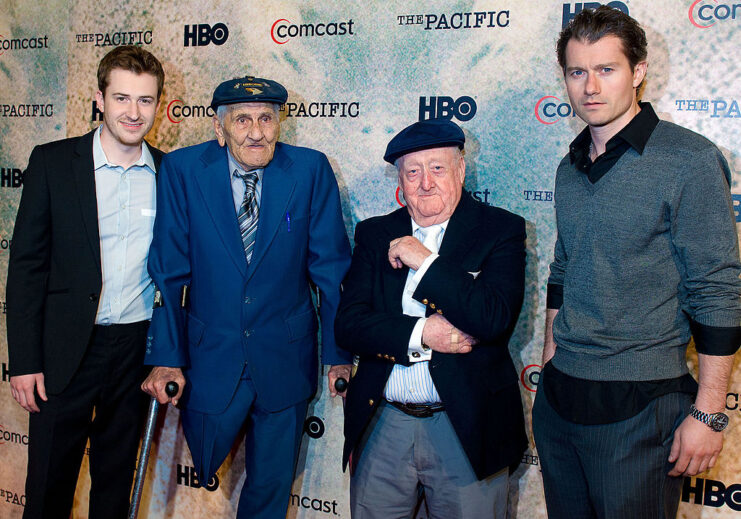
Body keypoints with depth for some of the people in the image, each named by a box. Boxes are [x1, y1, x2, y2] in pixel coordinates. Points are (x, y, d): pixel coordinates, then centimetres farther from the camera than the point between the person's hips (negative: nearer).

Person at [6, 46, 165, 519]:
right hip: (67, 349, -2)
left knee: (117, 480, 17)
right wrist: (24, 360, -7)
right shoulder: (53, 162, -5)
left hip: (140, 347, 2)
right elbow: (27, 264, -4)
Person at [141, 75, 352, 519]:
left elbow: (331, 267, -4)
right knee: (205, 466, 16)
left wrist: (339, 353, -3)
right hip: (211, 357, 0)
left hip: (285, 361, 1)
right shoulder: (182, 170, -8)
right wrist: (166, 357, -10)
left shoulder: (311, 170, -9)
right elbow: (169, 272, -6)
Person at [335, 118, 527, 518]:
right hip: (382, 428, 3)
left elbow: (495, 319, -18)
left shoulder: (501, 230, -3)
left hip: (467, 427, -2)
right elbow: (347, 324, -2)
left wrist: (425, 260, -16)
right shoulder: (375, 234, 6)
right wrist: (420, 333, -17)